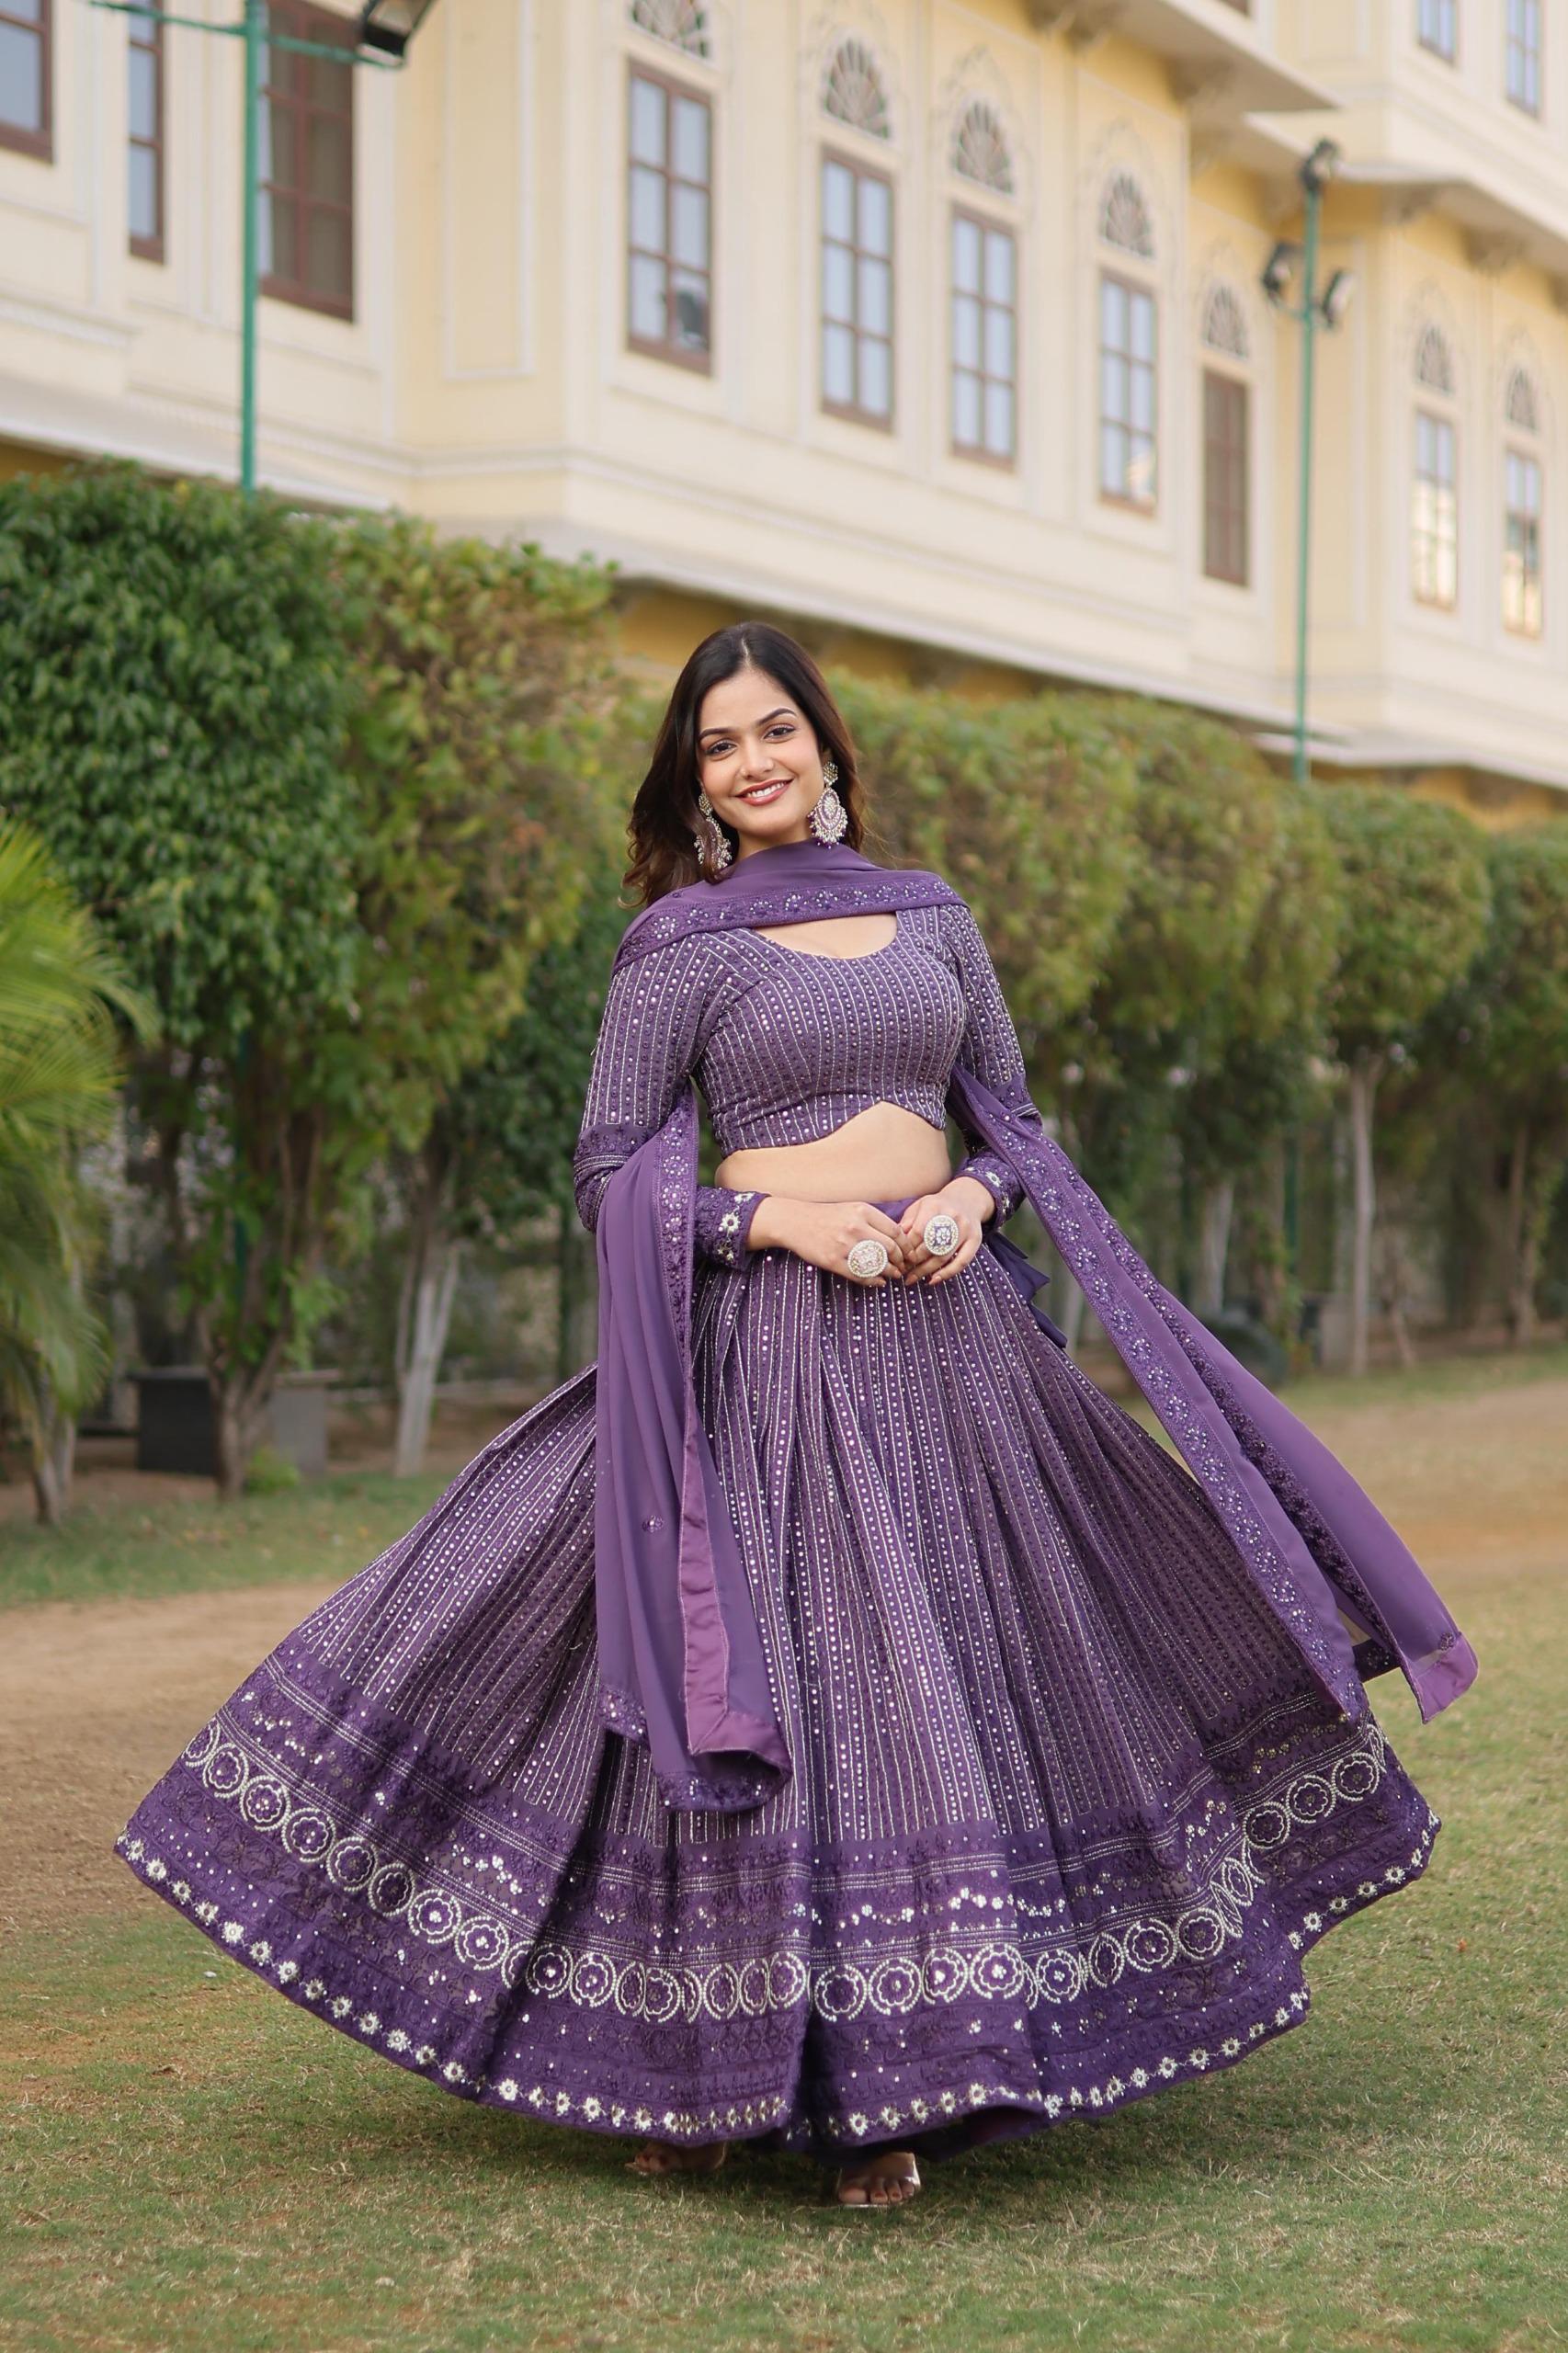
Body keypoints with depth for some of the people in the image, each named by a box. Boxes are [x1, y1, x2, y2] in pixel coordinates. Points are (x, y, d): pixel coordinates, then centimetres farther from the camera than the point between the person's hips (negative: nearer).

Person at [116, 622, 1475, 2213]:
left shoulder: (933, 915, 12)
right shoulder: (680, 945, -1)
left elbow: (1013, 1121, 16)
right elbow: (608, 1174, -3)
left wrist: (973, 1201, -6)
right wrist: (780, 1220, -15)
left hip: (950, 1335, 5)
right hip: (770, 1343, -4)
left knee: (952, 1683, 4)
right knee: (749, 1680, -6)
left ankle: (881, 2086, 13)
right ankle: (694, 2068, 8)